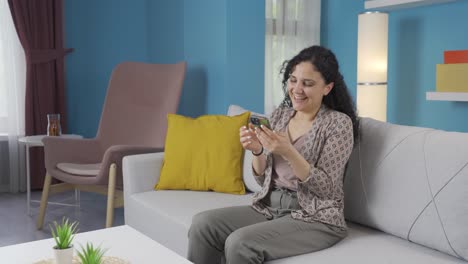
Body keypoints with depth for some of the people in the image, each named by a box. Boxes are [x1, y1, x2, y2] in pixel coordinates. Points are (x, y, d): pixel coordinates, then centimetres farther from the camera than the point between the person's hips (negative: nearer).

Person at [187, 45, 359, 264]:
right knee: (202, 224, -16)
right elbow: (263, 178, 9)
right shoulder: (279, 114, 8)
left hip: (315, 219, -5)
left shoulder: (339, 122, -9)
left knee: (239, 243, -28)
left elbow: (326, 188, -14)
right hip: (270, 206, 6)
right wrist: (257, 151, -12)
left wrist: (288, 152, -27)